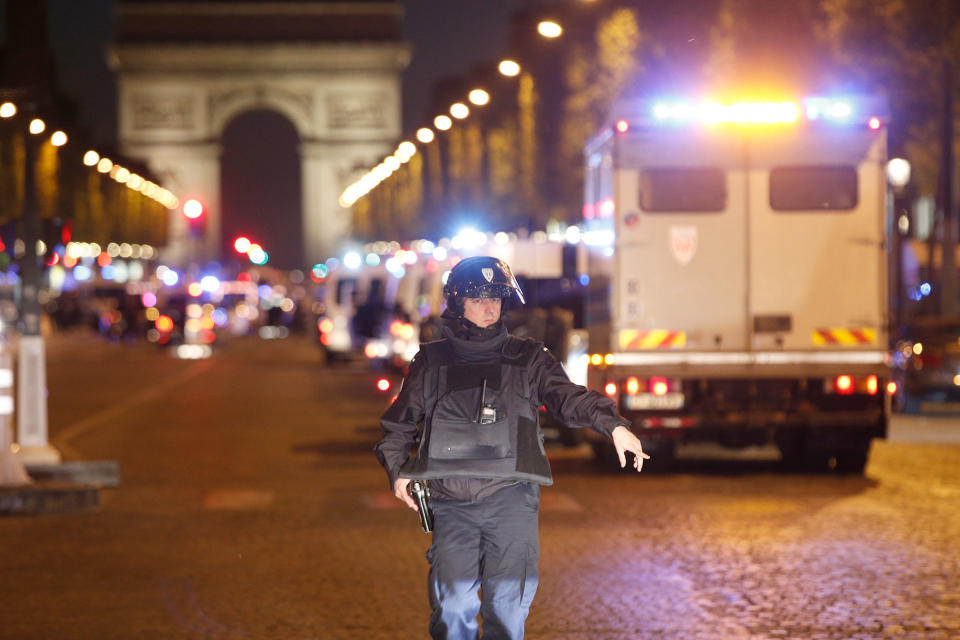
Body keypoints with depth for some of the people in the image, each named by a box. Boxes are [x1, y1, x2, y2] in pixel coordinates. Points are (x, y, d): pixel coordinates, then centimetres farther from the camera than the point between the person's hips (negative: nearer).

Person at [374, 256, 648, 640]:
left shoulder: (527, 359, 11)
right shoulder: (431, 362, 13)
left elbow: (567, 397, -2)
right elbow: (399, 424, 21)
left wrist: (612, 424, -19)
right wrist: (398, 470, 5)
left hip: (510, 498, 0)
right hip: (451, 503, 1)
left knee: (506, 603, -3)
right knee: (452, 603, -3)